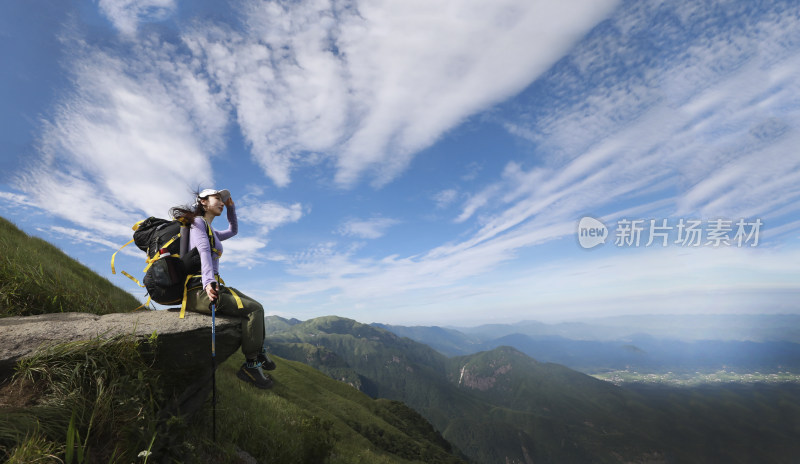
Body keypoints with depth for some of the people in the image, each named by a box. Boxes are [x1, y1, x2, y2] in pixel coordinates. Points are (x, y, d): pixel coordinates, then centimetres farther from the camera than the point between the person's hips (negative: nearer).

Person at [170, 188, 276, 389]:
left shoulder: (212, 232, 22)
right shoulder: (197, 222, -4)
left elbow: (233, 230, 41)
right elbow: (203, 251, -22)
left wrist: (231, 207, 28)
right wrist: (208, 282, -37)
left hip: (211, 286, 10)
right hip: (199, 291, -10)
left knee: (255, 307, 11)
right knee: (254, 309, -21)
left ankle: (259, 354, 21)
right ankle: (251, 365, -13)